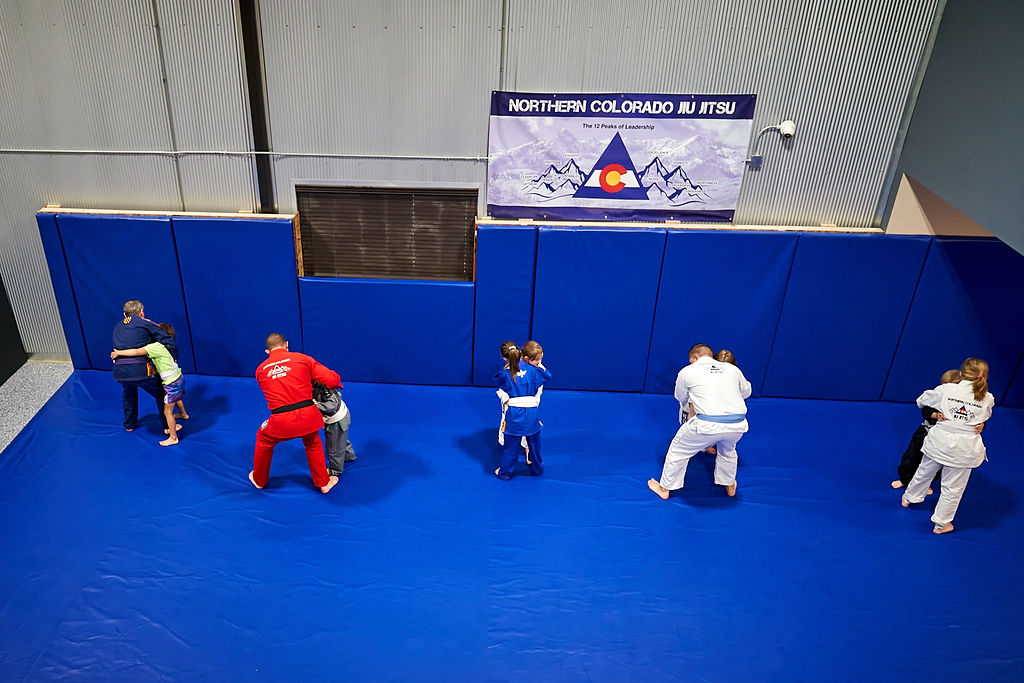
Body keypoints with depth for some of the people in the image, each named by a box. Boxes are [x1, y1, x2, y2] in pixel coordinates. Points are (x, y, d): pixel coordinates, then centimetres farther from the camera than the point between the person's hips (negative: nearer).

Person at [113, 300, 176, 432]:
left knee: (128, 395, 34)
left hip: (119, 370, 5)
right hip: (140, 370, -5)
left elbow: (117, 348, 18)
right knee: (161, 394, 16)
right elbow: (168, 341, -2)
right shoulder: (145, 324, 3)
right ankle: (167, 426, 22)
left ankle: (129, 425, 49)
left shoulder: (118, 327, 20)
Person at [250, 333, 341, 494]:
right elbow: (331, 379, -2)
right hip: (307, 416, 0)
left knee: (264, 440, 31)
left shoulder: (260, 370, 9)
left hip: (281, 421, 0)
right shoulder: (302, 359, 1)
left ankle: (259, 480, 48)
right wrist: (337, 383, 22)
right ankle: (323, 482, 39)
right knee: (313, 444, 30)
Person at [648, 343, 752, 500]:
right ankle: (729, 486, 53)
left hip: (708, 425, -4)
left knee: (678, 450, 21)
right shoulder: (733, 369, 17)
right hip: (738, 425, 4)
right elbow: (746, 392, 33)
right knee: (727, 450, 38)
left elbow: (681, 398, 24)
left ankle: (665, 488, 35)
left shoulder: (687, 371, 9)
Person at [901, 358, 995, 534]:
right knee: (953, 487, 12)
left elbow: (922, 400, 10)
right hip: (965, 448, -1)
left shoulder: (946, 390, -8)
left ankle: (909, 497, 48)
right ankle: (941, 523, 24)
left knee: (924, 472, 25)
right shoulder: (988, 399, -7)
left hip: (939, 440, 1)